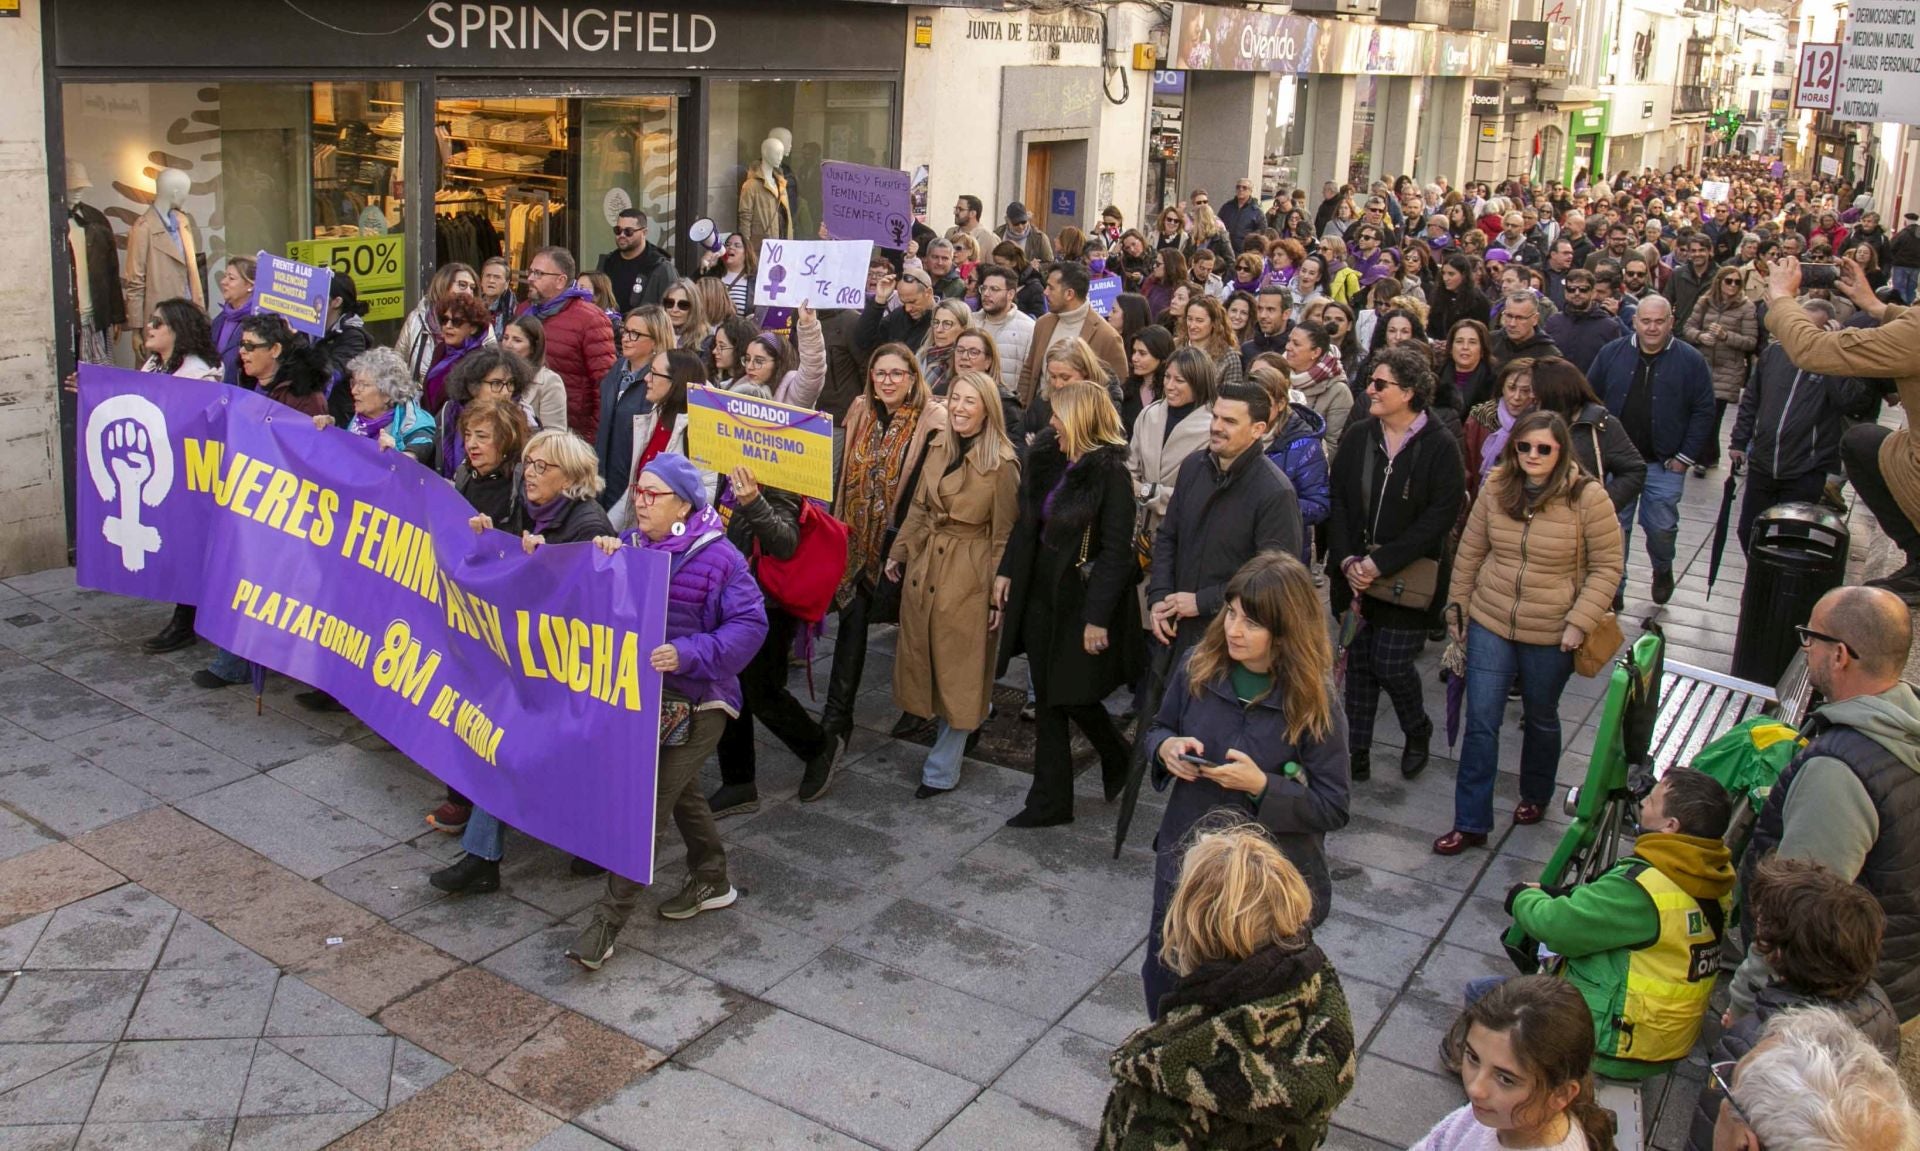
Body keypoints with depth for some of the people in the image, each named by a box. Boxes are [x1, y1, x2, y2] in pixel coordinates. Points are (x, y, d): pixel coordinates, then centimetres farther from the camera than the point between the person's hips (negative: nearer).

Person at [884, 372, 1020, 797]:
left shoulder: (1002, 463, -14)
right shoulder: (938, 447, 5)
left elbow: (1004, 534, -11)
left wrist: (999, 595, -11)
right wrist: (899, 553, 11)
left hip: (969, 575, -6)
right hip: (924, 567, 6)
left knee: (958, 673, 4)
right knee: (924, 661, 15)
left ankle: (942, 770, 14)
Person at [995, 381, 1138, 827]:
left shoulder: (1110, 473, -18)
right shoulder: (1047, 458, 4)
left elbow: (1117, 552, -19)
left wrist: (1098, 617, -20)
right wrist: (1006, 571, 7)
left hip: (1082, 599, -7)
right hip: (1042, 594, 7)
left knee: (1076, 697, 4)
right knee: (1047, 699, 12)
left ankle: (1120, 765, 35)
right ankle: (1050, 800, 22)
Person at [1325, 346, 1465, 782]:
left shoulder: (1440, 447, -9)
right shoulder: (1357, 436, 3)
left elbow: (1440, 517, -13)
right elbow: (1337, 502, 3)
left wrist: (1380, 562, -18)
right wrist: (1347, 560, -10)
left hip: (1407, 578, -4)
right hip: (1355, 575, 4)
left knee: (1391, 665, -4)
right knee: (1359, 663, 8)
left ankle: (1417, 731, 26)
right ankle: (1357, 753, 20)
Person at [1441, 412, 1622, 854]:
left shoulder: (1587, 498, -13)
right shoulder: (1496, 489, -4)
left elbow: (1607, 567, -9)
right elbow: (1470, 551, 5)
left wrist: (1579, 623, -15)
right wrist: (1457, 607, 7)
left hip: (1551, 635, -2)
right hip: (1489, 624, 2)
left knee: (1540, 718, 18)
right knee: (1480, 722, 0)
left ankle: (1535, 797, 43)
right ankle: (1470, 823, 8)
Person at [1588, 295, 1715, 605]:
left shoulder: (1691, 361, -3)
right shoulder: (1611, 353, 0)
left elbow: (1703, 412, -1)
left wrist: (1686, 457, -5)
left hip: (1664, 464, -1)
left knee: (1662, 527, 8)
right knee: (1614, 527, 6)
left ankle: (1662, 570, 38)